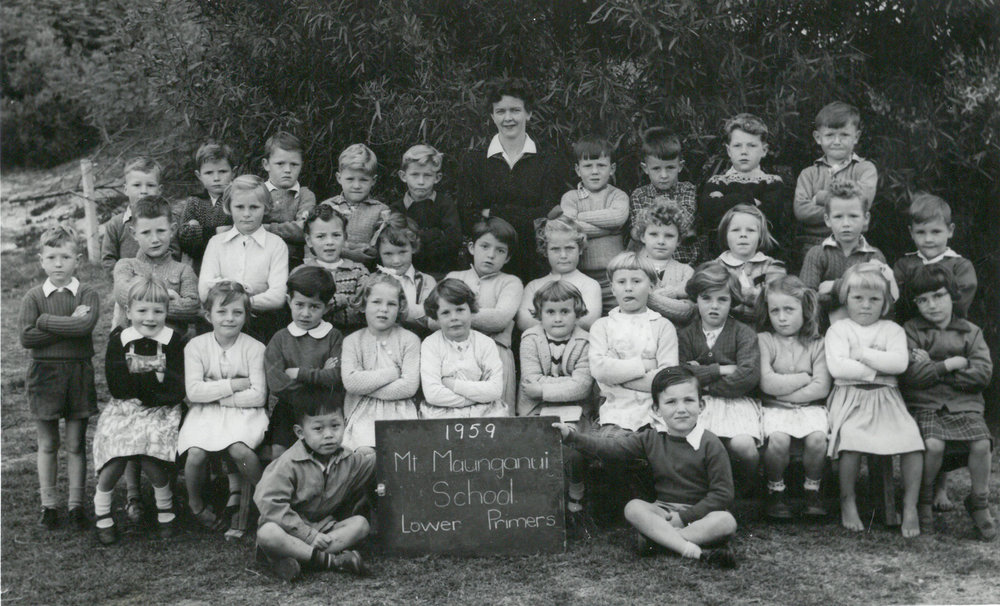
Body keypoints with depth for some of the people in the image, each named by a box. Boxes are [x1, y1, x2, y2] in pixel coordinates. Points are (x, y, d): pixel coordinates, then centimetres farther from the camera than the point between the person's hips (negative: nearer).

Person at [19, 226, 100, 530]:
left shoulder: (88, 295, -1)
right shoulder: (33, 297, 1)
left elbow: (86, 326, -21)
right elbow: (26, 337, -13)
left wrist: (45, 321, -14)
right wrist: (69, 325, -15)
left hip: (79, 372, 0)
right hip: (44, 372, 1)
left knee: (76, 444, 6)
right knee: (47, 444, 9)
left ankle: (75, 503, 16)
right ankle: (48, 504, 19)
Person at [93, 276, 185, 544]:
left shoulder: (173, 342, -1)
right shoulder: (119, 341, 2)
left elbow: (177, 389, -8)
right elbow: (117, 386, -7)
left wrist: (138, 384, -12)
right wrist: (156, 378, -11)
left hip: (161, 411, -1)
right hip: (123, 409, 1)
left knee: (150, 457, -22)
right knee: (116, 458, -17)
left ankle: (165, 507, 4)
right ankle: (101, 511, 9)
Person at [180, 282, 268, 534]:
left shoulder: (254, 348, -2)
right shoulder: (196, 346, 1)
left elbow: (258, 396, -8)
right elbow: (193, 391, -9)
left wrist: (216, 395, -10)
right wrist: (235, 384, -12)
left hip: (243, 412, -1)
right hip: (205, 412, 1)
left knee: (239, 449, -32)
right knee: (196, 454, -26)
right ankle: (195, 504, 6)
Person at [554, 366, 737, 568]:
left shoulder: (710, 444, -8)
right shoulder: (651, 439, 3)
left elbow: (722, 493, -10)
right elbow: (611, 447, -3)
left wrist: (684, 517, -15)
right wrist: (572, 437, -15)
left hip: (698, 512, -2)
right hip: (663, 510, 3)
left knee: (726, 521, -32)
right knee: (633, 508, -25)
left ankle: (656, 537, -29)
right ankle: (697, 552, -35)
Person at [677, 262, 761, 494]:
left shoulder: (743, 333, 9)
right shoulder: (685, 334, 14)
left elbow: (748, 375, -7)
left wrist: (704, 380, -3)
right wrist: (721, 370, -5)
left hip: (736, 400, -1)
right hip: (699, 403, 1)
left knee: (742, 445, -31)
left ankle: (748, 491, 3)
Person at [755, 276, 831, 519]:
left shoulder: (816, 343, 8)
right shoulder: (763, 340, 4)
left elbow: (821, 388, -4)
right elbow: (767, 383, -9)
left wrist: (784, 389, -8)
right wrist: (805, 377, -3)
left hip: (810, 406, 1)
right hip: (774, 408, -1)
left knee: (817, 438, -29)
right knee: (778, 439, -32)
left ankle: (812, 488, -1)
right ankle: (775, 490, -4)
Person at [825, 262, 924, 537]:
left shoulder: (892, 330, 14)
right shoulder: (838, 329, 8)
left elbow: (899, 363, -6)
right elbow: (837, 367, -10)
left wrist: (862, 354, -7)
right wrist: (878, 368, -7)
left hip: (886, 398, 3)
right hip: (850, 397, -2)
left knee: (912, 440, -22)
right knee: (851, 440, -31)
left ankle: (910, 506, -7)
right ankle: (847, 502, -9)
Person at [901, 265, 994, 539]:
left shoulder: (971, 332, 13)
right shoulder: (910, 331, 5)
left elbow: (983, 373, -2)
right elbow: (910, 375, -10)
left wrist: (933, 369, -6)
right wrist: (953, 364, -7)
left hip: (964, 405, 2)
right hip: (924, 405, -2)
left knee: (981, 443, -25)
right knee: (933, 444, -30)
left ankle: (979, 503, 0)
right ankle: (924, 501, -3)